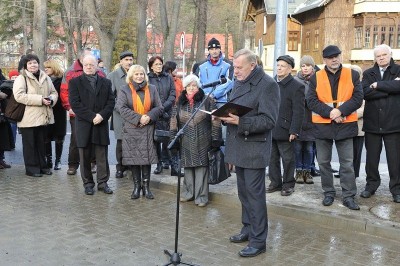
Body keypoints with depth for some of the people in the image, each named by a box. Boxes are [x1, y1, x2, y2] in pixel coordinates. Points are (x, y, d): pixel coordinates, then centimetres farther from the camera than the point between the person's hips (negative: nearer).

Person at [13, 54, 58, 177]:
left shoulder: (46, 78, 13)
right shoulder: (21, 78, -5)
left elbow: (54, 92, 17)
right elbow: (19, 95, -17)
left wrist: (51, 99, -8)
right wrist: (40, 99, -22)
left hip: (43, 116, 5)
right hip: (29, 117, -5)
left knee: (41, 143, 14)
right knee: (30, 144, 3)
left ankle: (42, 166, 24)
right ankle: (31, 168, 12)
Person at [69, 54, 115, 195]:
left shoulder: (106, 82, 12)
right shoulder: (75, 82, 3)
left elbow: (111, 102, 4)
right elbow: (75, 103, -8)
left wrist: (102, 115, -13)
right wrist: (91, 116, -15)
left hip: (101, 125, 2)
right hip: (83, 125, -2)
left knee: (102, 156, 5)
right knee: (85, 157, 5)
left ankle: (103, 182, 14)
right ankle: (88, 183, 15)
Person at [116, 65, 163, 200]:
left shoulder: (152, 89, 10)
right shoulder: (124, 90, 4)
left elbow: (159, 107, 6)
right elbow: (121, 108, -9)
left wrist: (149, 117, -13)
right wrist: (138, 118, -17)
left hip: (148, 129, 1)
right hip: (131, 129, -1)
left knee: (147, 157, 0)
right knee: (133, 157, 1)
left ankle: (146, 186, 9)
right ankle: (136, 186, 12)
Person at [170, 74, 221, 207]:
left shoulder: (208, 101, -2)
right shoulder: (180, 103, 8)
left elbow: (215, 120, -3)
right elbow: (174, 122, 11)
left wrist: (215, 138, -6)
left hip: (203, 142, -3)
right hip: (186, 142, 3)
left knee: (201, 166, 0)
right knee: (188, 167, 10)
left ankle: (201, 196, 9)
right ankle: (188, 192, 24)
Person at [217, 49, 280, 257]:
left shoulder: (267, 84, -13)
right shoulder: (238, 82, 13)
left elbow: (269, 120, -18)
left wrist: (240, 121, -26)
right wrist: (224, 115, -3)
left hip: (254, 148, -8)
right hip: (238, 146, 8)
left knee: (255, 193, -3)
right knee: (243, 192, 16)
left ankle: (258, 240, 7)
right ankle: (248, 228, 31)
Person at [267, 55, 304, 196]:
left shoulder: (296, 86, -8)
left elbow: (298, 111, -11)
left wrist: (294, 131, -15)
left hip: (285, 130, -5)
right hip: (270, 129, 5)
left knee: (287, 159, 7)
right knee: (272, 158, 13)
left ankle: (288, 185, 20)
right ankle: (275, 183, 25)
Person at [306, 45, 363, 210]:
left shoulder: (352, 75, 3)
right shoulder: (316, 78, 2)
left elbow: (357, 98, -4)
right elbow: (312, 101, -6)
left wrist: (340, 111, -18)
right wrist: (329, 113, -17)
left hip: (345, 125, 0)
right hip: (322, 125, 1)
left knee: (347, 163, 3)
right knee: (324, 162, 9)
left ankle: (348, 196, 12)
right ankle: (328, 193, 23)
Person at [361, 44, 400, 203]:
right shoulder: (368, 74, 8)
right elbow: (365, 92, -11)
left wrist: (378, 85, -13)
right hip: (372, 122, 2)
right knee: (371, 157, 10)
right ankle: (371, 185, 26)